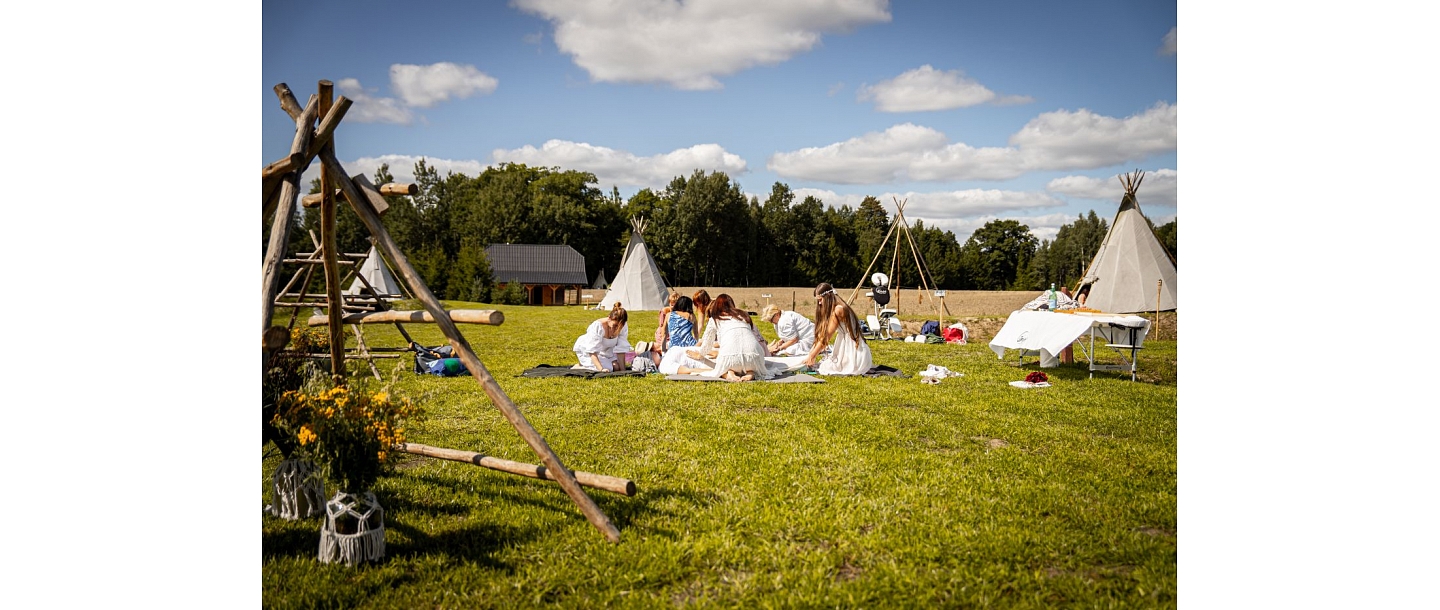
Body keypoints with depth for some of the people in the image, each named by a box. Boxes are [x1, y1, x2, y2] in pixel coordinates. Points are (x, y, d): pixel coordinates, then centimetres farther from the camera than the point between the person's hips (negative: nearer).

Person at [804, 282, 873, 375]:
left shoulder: (838, 310, -17)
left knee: (824, 368, -9)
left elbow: (826, 337, -15)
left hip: (853, 352, -10)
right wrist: (811, 354, 4)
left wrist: (812, 356, -9)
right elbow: (821, 335, 11)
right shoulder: (831, 311, 13)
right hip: (847, 349, 10)